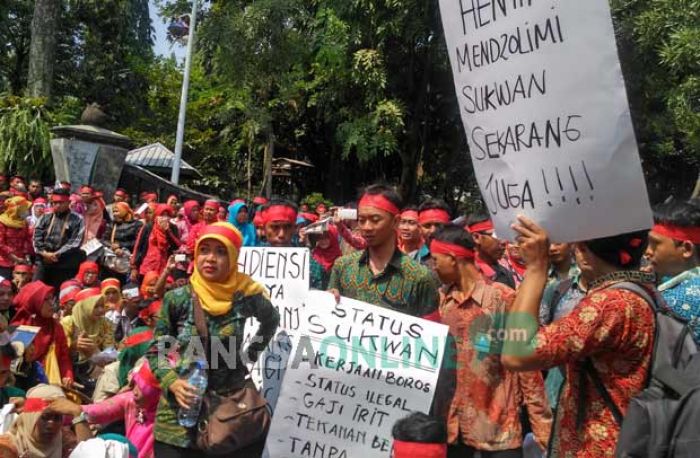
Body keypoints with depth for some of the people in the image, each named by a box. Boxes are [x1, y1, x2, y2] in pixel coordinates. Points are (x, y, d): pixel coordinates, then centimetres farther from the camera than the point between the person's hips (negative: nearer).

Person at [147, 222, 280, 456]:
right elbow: (155, 352, 0)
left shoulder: (247, 296, -8)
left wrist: (250, 354, 6)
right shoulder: (177, 299, -8)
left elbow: (271, 320, 14)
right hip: (180, 407, 0)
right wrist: (172, 383, -16)